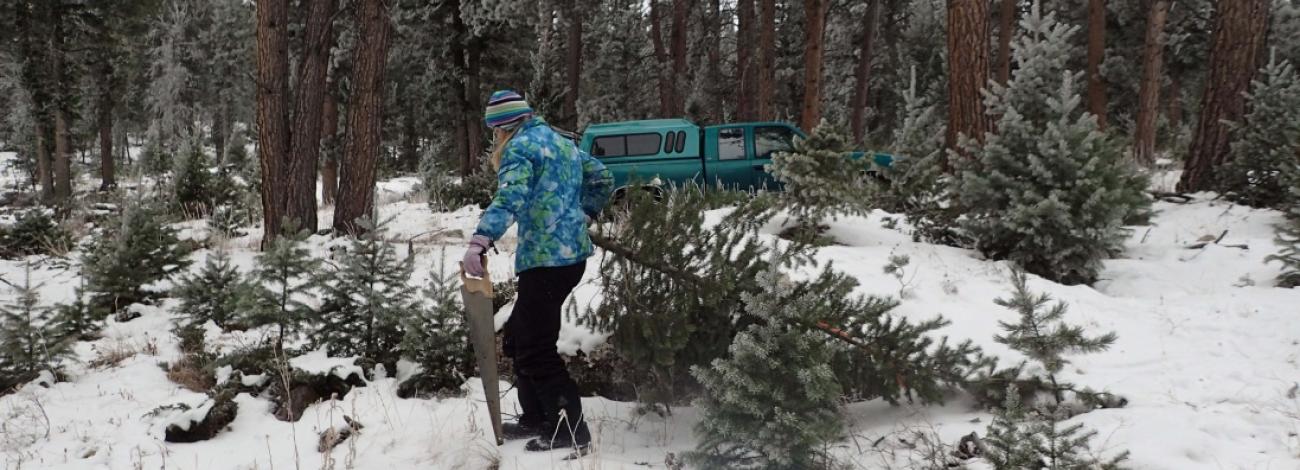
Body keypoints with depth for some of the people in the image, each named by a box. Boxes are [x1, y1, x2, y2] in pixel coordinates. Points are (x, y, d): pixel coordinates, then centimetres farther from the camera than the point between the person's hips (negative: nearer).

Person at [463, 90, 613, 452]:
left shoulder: (520, 147, -9)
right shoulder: (561, 141, 18)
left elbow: (509, 198, -26)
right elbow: (603, 179, 25)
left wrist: (480, 242, -35)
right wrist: (582, 216, 29)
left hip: (546, 259, -9)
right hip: (572, 252, 9)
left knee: (536, 348, -4)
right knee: (519, 336, 20)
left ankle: (571, 430, -2)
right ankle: (536, 418, 26)